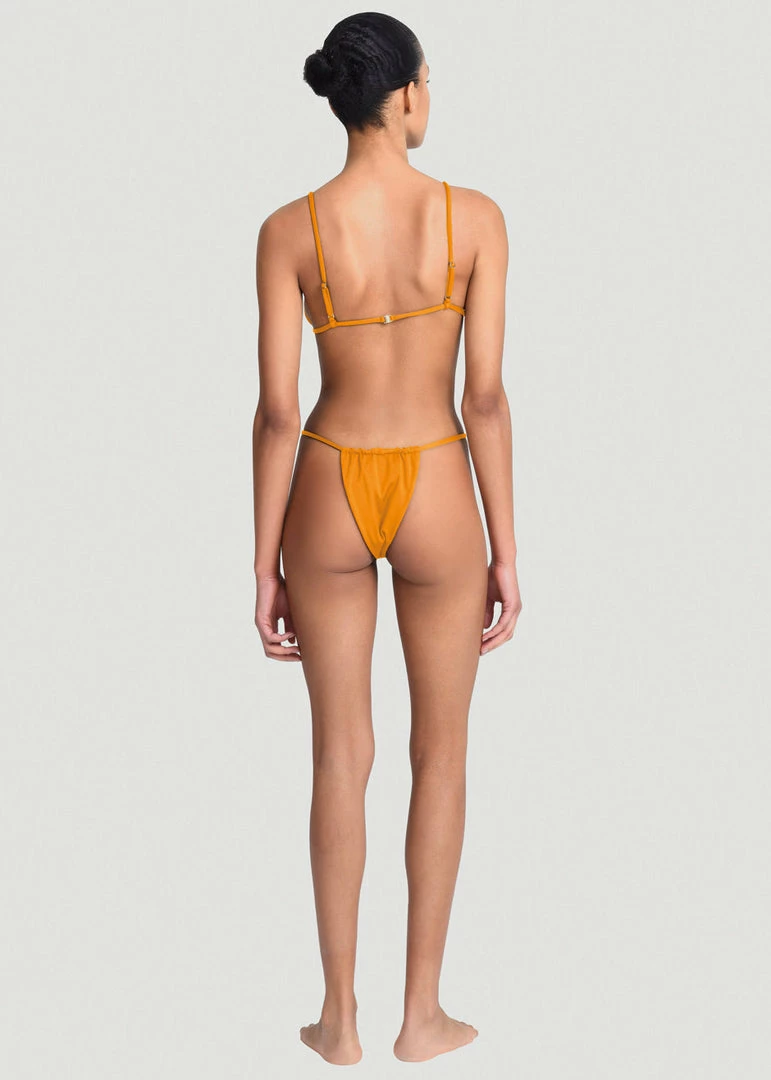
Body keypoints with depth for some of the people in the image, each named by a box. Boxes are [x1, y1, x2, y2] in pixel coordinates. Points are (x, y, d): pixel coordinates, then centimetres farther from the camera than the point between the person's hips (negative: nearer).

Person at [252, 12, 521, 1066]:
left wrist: (266, 569, 0)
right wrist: (506, 554, -2)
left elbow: (278, 412, -9)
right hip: (435, 497, -1)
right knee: (441, 752, 15)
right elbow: (486, 398, -10)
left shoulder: (289, 229, -8)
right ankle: (422, 1015, 24)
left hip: (329, 498, 1)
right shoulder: (476, 216, -10)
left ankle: (341, 1019, 23)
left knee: (340, 758, 14)